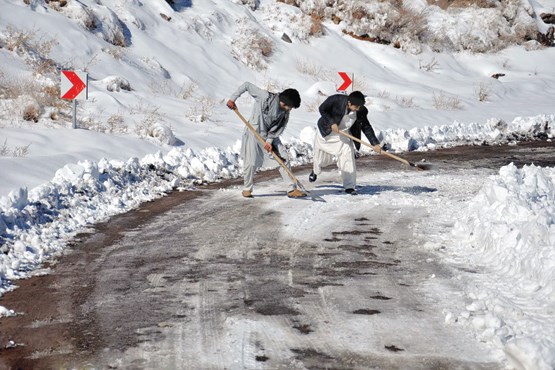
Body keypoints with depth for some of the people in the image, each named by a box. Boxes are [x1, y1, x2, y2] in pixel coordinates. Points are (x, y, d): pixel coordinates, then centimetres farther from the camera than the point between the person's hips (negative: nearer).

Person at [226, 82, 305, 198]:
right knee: (251, 163, -6)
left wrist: (269, 141, -16)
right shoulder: (265, 97, -21)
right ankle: (247, 189, 18)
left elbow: (278, 129, -3)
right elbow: (247, 85, -14)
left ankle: (292, 189, 0)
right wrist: (232, 99, -16)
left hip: (271, 135, 5)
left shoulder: (285, 112, -5)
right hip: (254, 132, -5)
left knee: (284, 157, -3)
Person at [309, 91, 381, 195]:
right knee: (321, 158, 15)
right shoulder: (336, 100, -29)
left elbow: (366, 127, -10)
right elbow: (322, 109, -17)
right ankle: (315, 171, 51)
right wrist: (332, 123, -27)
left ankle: (349, 186, -5)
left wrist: (375, 143, -17)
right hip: (325, 132, -2)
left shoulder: (361, 111, -19)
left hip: (343, 136, 2)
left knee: (348, 158, -13)